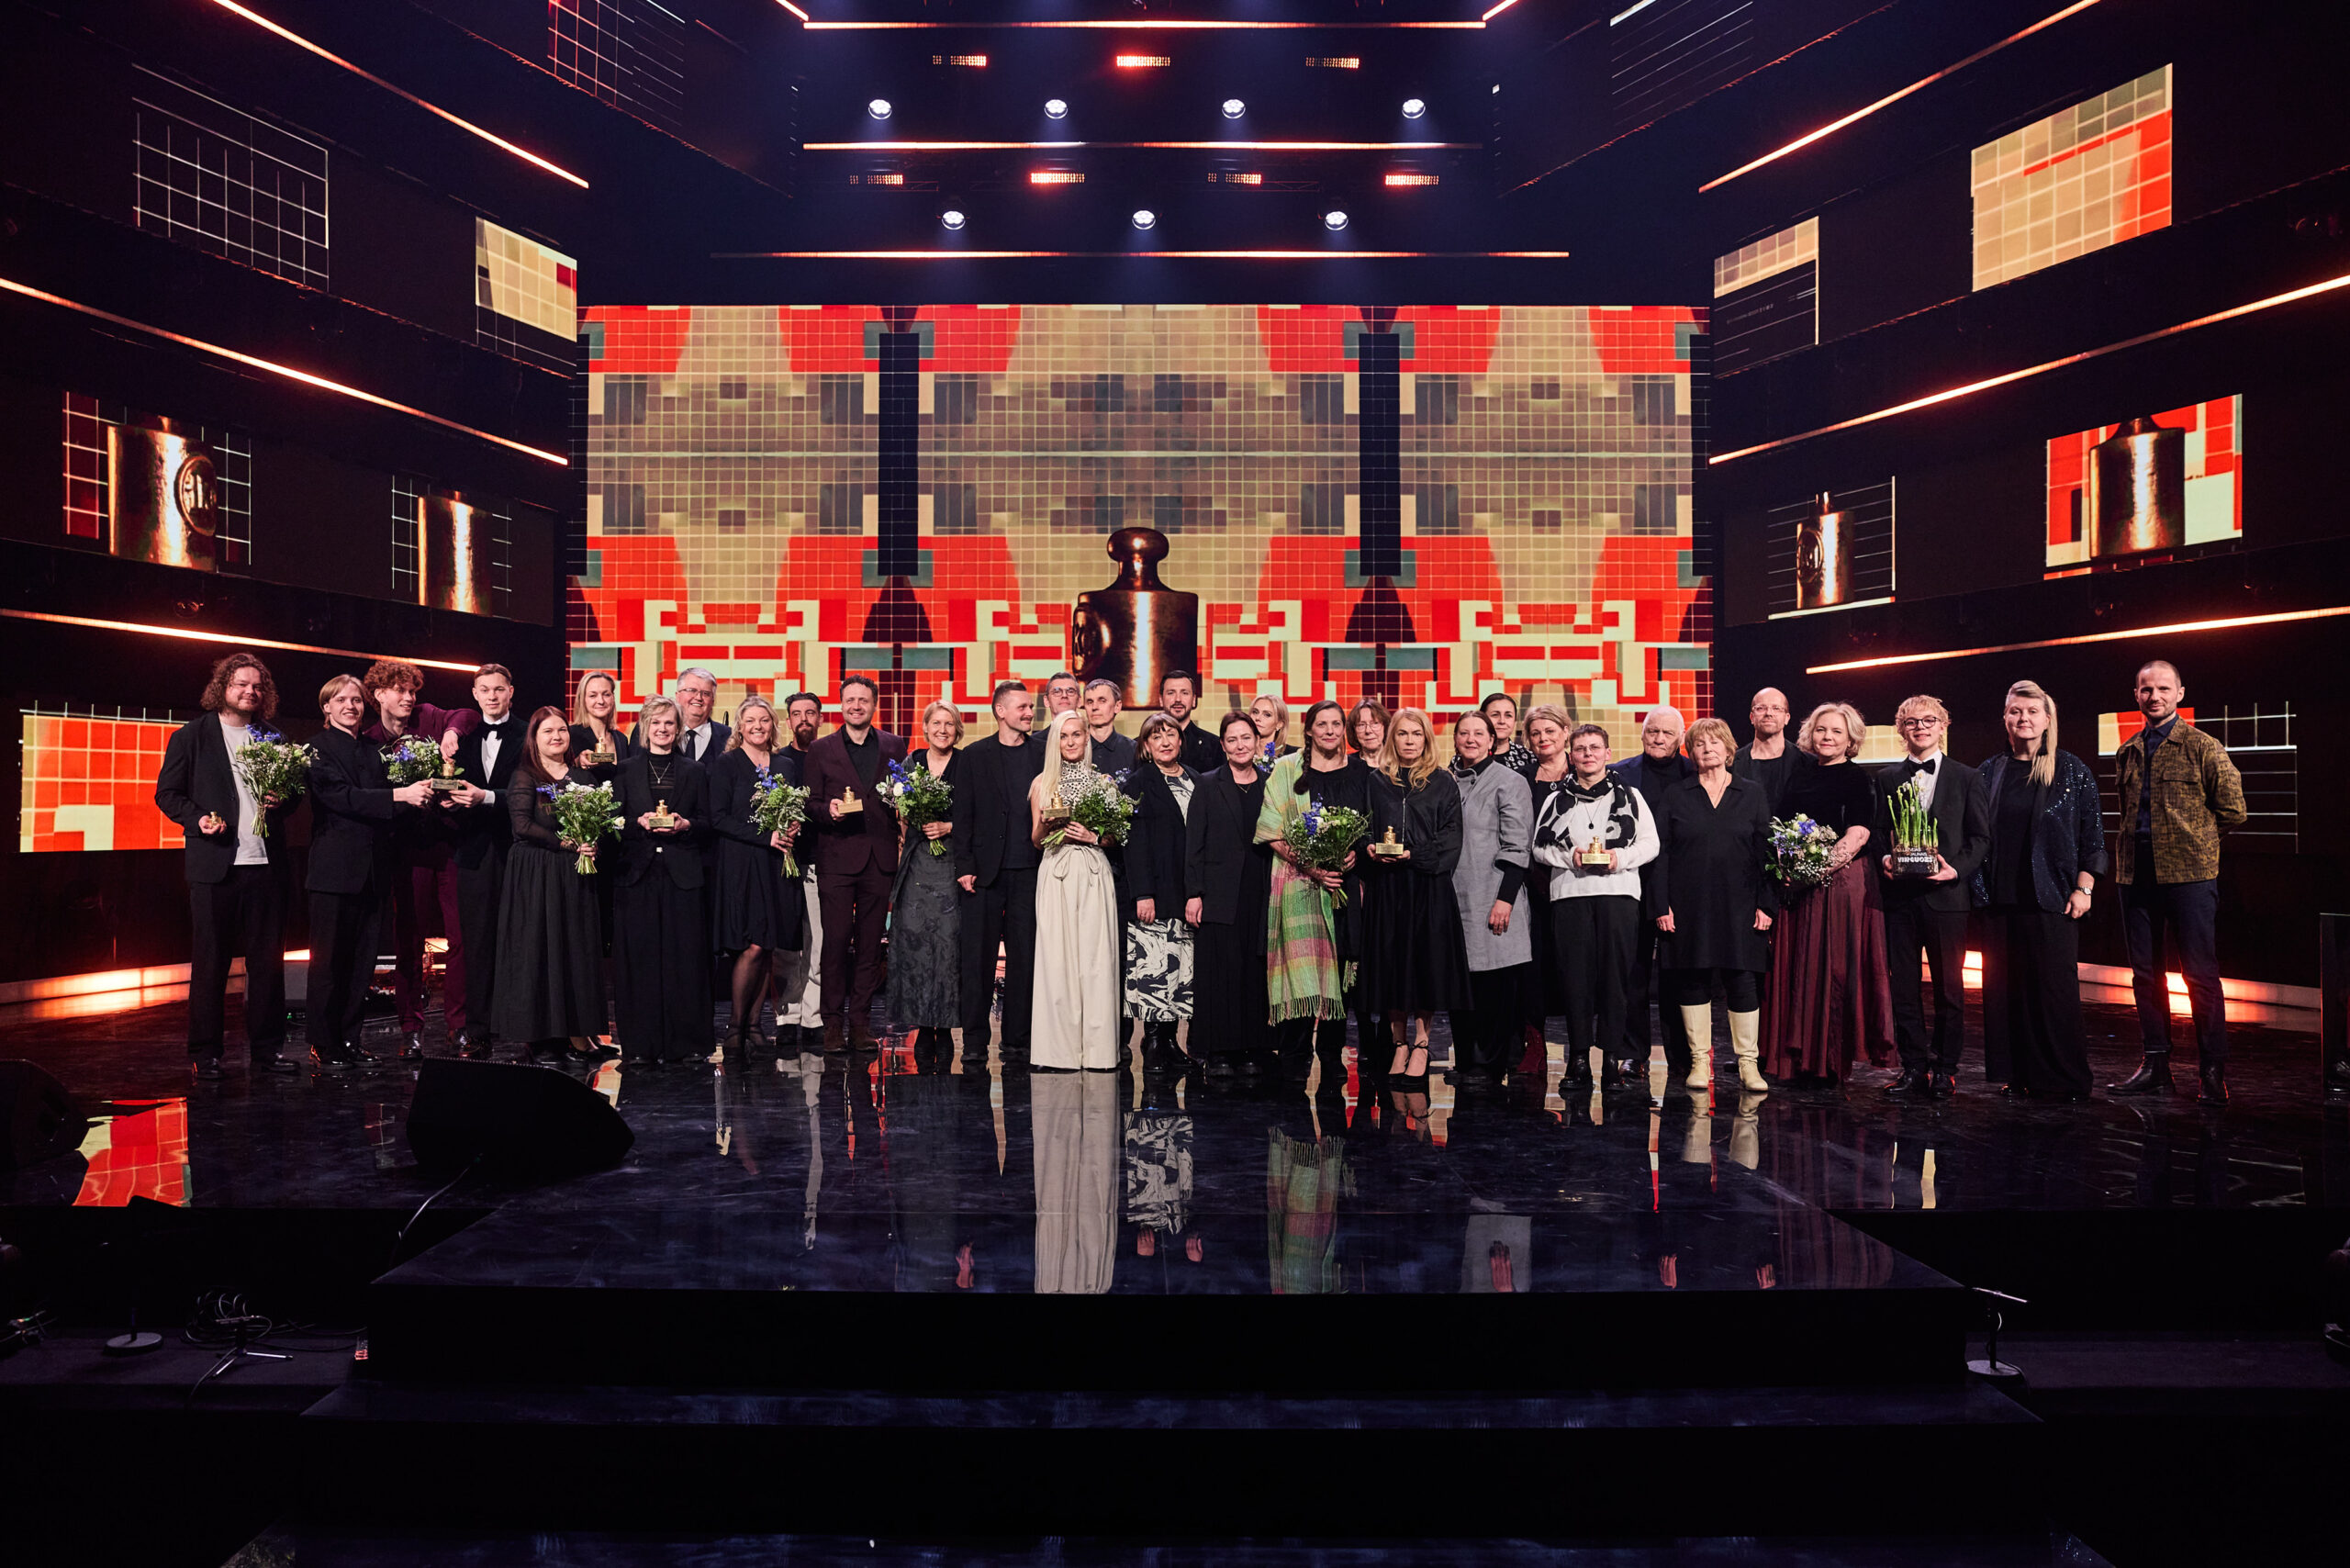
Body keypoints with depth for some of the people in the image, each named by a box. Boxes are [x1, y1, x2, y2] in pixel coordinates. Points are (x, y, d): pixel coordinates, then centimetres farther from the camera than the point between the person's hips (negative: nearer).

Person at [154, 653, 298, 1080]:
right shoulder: (191, 736, 5)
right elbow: (167, 793, 3)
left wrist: (280, 802, -2)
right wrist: (197, 818, -14)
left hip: (266, 864, 3)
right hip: (215, 865, -3)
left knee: (267, 960, 6)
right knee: (210, 962, 2)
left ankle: (267, 1048, 13)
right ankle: (204, 1053, 10)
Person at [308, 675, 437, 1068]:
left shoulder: (372, 752, 18)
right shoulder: (318, 748, -2)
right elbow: (341, 796, -17)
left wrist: (419, 798, -2)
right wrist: (399, 795, -25)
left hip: (372, 871, 6)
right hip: (335, 869, -6)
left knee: (362, 960, 8)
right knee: (329, 959, -1)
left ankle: (350, 1040, 15)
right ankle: (323, 1044, 6)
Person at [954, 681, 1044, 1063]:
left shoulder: (1044, 754, 8)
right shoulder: (975, 757, 5)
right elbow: (963, 815, 3)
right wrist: (964, 866, -5)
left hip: (1030, 870, 1)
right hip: (986, 871, -1)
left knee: (1024, 957, 4)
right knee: (978, 957, 1)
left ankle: (1017, 1039, 12)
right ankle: (974, 1041, 8)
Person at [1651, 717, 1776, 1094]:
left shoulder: (1753, 795, 10)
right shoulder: (1675, 797, 8)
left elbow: (1765, 852, 7)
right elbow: (1660, 854, 5)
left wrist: (1766, 904, -1)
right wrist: (1662, 905, -3)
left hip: (1739, 905, 0)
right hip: (1689, 905, 0)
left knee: (1743, 981, -2)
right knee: (1693, 980, 3)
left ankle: (1748, 1063, 6)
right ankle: (1700, 1060, 12)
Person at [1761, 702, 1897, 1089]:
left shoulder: (1860, 779, 0)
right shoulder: (1800, 778, 16)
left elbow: (1858, 834, -11)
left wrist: (1826, 863, -24)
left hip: (1842, 882, -5)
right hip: (1797, 888, 5)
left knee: (1833, 967, -4)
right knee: (1796, 967, 5)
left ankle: (1831, 1060, 2)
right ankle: (1798, 1056, 12)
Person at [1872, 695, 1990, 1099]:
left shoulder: (1966, 777, 6)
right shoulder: (1887, 778, 13)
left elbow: (1981, 836, 4)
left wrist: (1956, 869, -12)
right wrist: (1884, 860, -7)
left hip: (1946, 894, -2)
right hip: (1901, 895, 2)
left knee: (1949, 987, 2)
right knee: (1903, 986, 4)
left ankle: (1945, 1068, 12)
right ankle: (1914, 1067, 13)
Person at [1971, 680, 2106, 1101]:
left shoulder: (2072, 771, 2)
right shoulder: (1990, 772, 10)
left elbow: (2092, 837, 2)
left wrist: (2083, 889, -5)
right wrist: (1977, 889, 6)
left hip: (2051, 898, -3)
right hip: (1998, 899, 3)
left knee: (2054, 985, -3)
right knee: (2004, 985, 4)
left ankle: (2061, 1079, 7)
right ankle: (2016, 1074, 13)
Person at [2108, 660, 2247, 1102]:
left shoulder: (2203, 748, -2)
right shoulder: (2127, 754, 13)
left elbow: (2232, 811, -2)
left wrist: (2189, 834, 4)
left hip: (2188, 872, -5)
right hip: (2136, 874, 6)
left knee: (2200, 974, -3)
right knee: (2144, 971, 9)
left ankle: (2213, 1070, 4)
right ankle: (2155, 1066, 17)